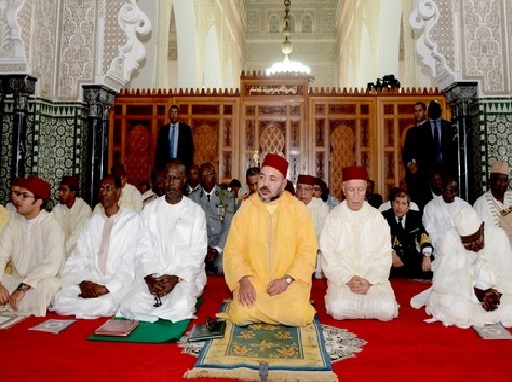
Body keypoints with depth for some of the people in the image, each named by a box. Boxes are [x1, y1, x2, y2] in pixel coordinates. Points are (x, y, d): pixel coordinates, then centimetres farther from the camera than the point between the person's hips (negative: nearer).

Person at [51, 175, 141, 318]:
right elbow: (77, 260, 9)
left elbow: (129, 264, -8)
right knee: (60, 300, -24)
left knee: (105, 305, -33)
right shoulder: (92, 222, 16)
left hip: (117, 285, -3)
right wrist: (83, 282, -10)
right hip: (90, 281, 3)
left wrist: (106, 288, -17)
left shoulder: (132, 220, -1)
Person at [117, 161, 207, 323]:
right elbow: (143, 248, 5)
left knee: (180, 308, -32)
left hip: (185, 276, -2)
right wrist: (149, 277, -12)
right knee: (130, 306, -25)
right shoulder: (150, 209, 11)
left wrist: (177, 278, -17)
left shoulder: (196, 211, 4)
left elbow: (198, 251, -3)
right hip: (152, 275, 2)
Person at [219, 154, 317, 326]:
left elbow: (308, 251, -4)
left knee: (298, 317, -21)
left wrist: (287, 279, -15)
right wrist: (244, 280, -17)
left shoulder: (298, 209, -1)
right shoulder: (246, 208, 1)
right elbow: (233, 250, -2)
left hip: (290, 281, 0)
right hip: (253, 280, 0)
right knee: (241, 316, -22)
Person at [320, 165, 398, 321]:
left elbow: (383, 256, 1)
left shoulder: (376, 217, 5)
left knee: (387, 310, -25)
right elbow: (328, 257, -2)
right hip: (342, 279, -1)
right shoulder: (333, 217, 1)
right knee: (338, 309, -27)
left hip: (373, 280, 1)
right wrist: (347, 279, -14)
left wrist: (370, 281, -13)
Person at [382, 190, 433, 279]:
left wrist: (426, 256, -23)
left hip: (412, 258, 3)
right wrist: (391, 253, -29)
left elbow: (423, 235, -6)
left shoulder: (415, 216, 7)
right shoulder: (385, 216, 0)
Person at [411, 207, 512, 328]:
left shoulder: (498, 235, -12)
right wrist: (477, 292, -27)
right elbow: (445, 281, -20)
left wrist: (497, 292, -26)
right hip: (458, 293, -3)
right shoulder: (451, 237, -20)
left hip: (493, 290, 3)